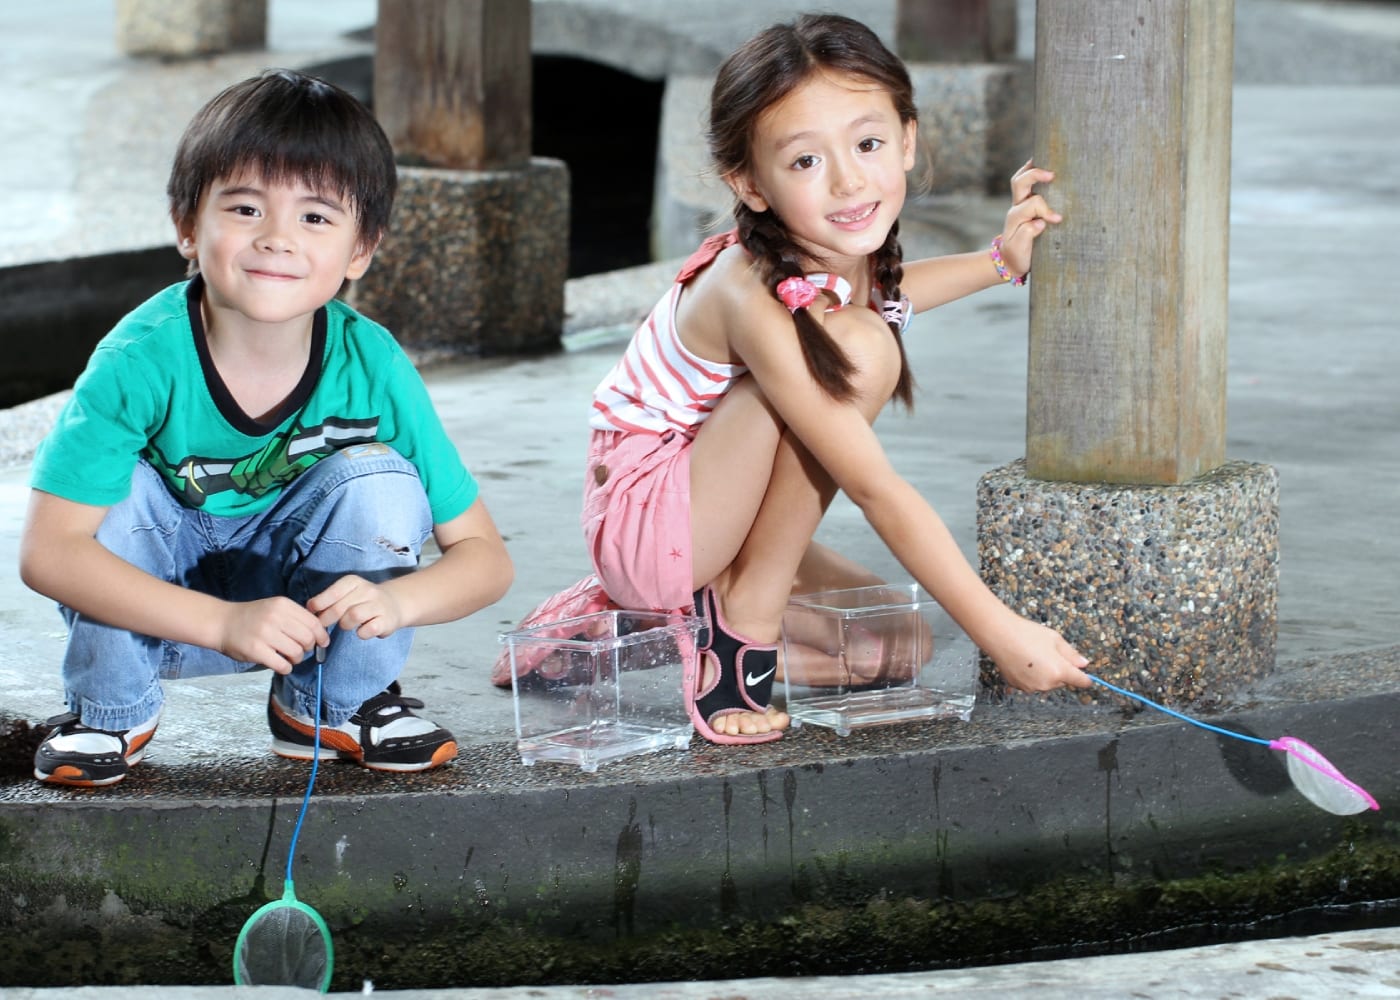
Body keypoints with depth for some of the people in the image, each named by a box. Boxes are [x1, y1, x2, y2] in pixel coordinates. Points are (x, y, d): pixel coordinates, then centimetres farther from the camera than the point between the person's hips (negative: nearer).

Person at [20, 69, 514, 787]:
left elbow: (485, 557, -16)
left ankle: (339, 704, 0)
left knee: (376, 478, -24)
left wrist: (396, 599, -39)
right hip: (154, 605, -1)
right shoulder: (143, 359, -28)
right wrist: (227, 624, -41)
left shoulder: (370, 365, -21)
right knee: (119, 486, -29)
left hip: (312, 595, 1)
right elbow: (47, 552, -34)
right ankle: (109, 709, -4)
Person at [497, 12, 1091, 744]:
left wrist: (1000, 262, 14)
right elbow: (875, 490, -30)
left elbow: (883, 293, 25)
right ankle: (741, 625, -14)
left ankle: (621, 617, 17)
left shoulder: (844, 252, -5)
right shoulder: (755, 300, -30)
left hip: (714, 523, 10)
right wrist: (1000, 632, -29)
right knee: (858, 352, -25)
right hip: (647, 514, -10)